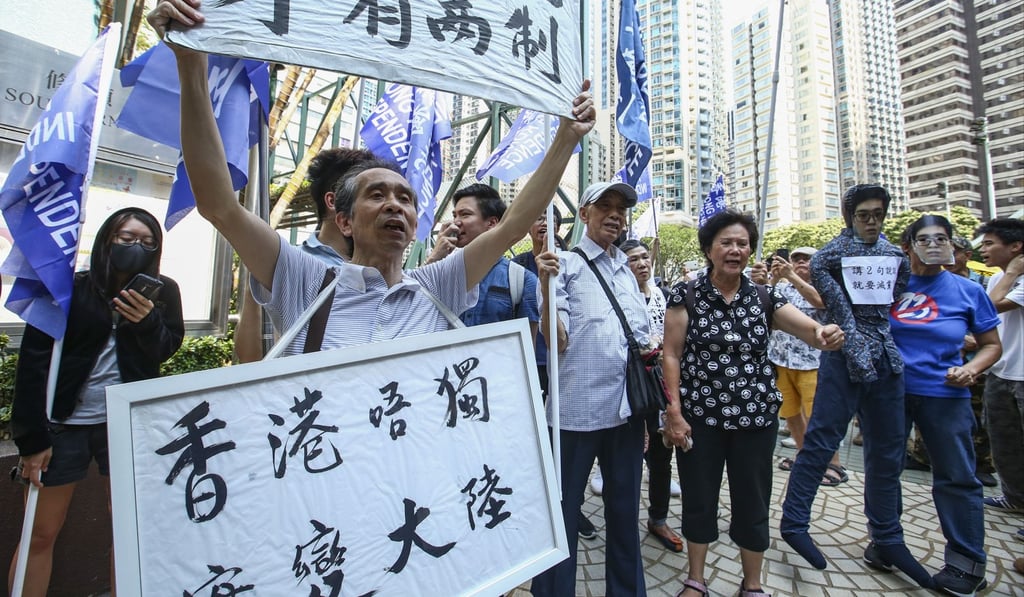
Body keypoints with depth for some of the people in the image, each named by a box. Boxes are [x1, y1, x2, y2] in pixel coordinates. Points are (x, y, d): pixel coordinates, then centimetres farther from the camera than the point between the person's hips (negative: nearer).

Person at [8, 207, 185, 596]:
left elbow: (167, 349, 0)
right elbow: (32, 364, -6)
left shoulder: (163, 292, 0)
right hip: (64, 423, -1)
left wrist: (148, 322, -21)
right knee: (40, 534, 10)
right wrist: (31, 437, -8)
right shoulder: (68, 289, -5)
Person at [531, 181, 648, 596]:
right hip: (577, 410, -6)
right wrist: (546, 287, -30)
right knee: (563, 511, 8)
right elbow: (556, 342, -16)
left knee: (625, 509, 20)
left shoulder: (628, 271, 13)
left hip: (627, 410, 6)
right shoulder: (565, 264, -6)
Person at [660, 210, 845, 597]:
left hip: (756, 417, 3)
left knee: (753, 503, 15)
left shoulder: (765, 298, 3)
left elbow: (811, 329, -8)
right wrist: (673, 411, -13)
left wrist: (825, 335, -33)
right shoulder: (685, 295, -5)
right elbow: (672, 355, -8)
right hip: (699, 416, -2)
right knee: (698, 500, 12)